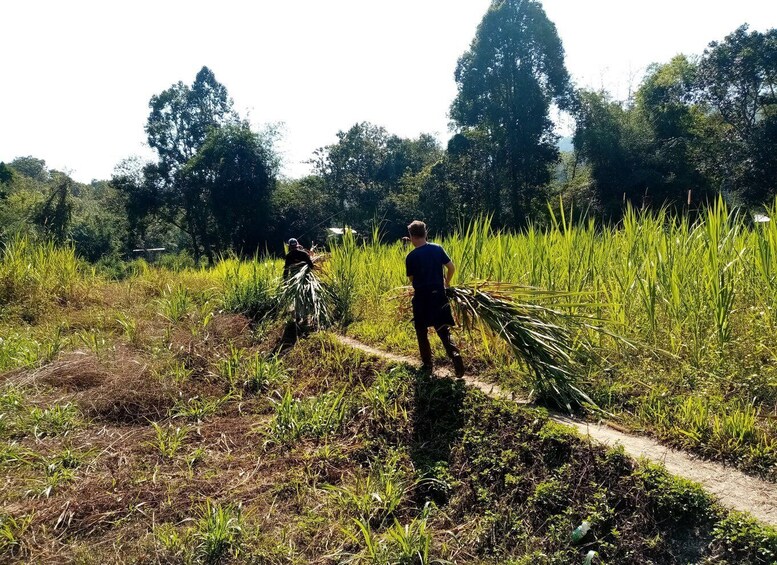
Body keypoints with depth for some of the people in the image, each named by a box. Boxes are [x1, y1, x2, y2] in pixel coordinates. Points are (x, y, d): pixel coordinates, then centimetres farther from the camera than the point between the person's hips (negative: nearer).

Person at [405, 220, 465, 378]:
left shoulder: (411, 257, -10)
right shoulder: (437, 248, 0)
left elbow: (412, 279, -2)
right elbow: (452, 267, 1)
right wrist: (446, 282, 20)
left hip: (421, 298, -3)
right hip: (439, 295, 3)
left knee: (422, 332, 14)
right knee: (443, 330, 8)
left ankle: (427, 364, 19)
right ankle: (455, 354, -16)